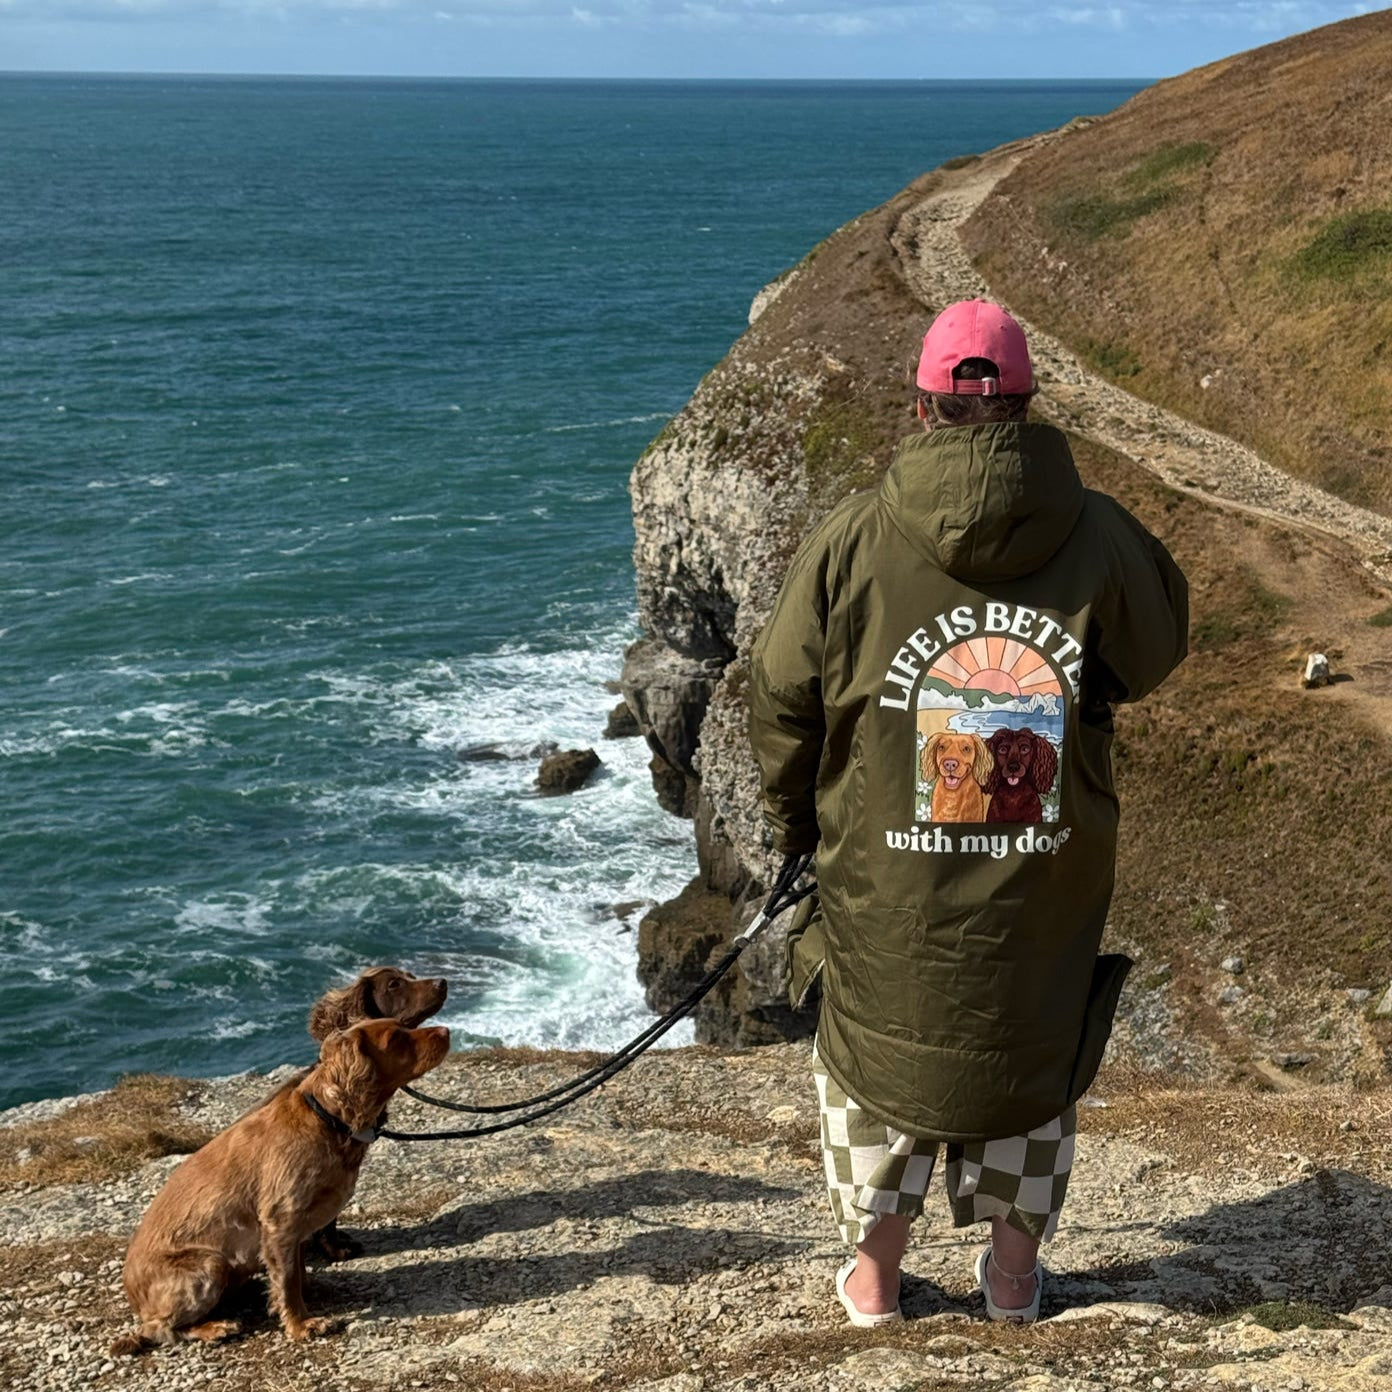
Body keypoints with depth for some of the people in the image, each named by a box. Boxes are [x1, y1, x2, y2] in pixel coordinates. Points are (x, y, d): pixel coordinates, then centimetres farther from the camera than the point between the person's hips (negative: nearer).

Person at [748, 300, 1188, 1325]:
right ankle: (1015, 1271, 33)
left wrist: (793, 821, 12)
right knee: (1033, 1050, 20)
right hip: (1051, 883, 1)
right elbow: (1154, 656, 7)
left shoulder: (854, 538, -12)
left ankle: (875, 1273, 28)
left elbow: (783, 698, -4)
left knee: (877, 1053, 18)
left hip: (884, 883, -1)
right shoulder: (1097, 533, -10)